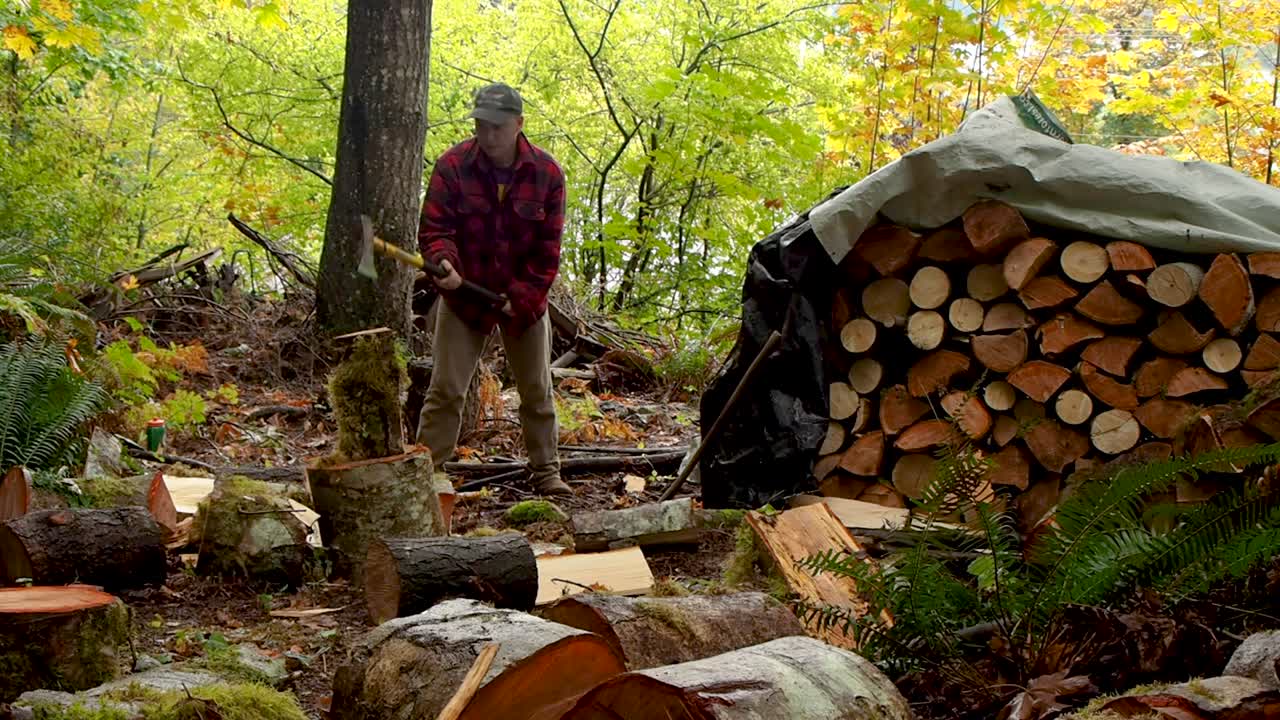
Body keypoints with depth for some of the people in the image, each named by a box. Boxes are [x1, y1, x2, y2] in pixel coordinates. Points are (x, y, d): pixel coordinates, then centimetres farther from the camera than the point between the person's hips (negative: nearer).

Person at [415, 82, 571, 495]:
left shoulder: (546, 172, -9)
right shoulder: (453, 166, -12)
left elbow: (548, 247, -7)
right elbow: (434, 227, -14)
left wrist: (522, 296, -13)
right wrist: (443, 262, -35)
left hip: (524, 299, 1)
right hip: (464, 294, -1)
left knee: (537, 391, 10)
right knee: (445, 390, -3)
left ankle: (546, 471, 23)